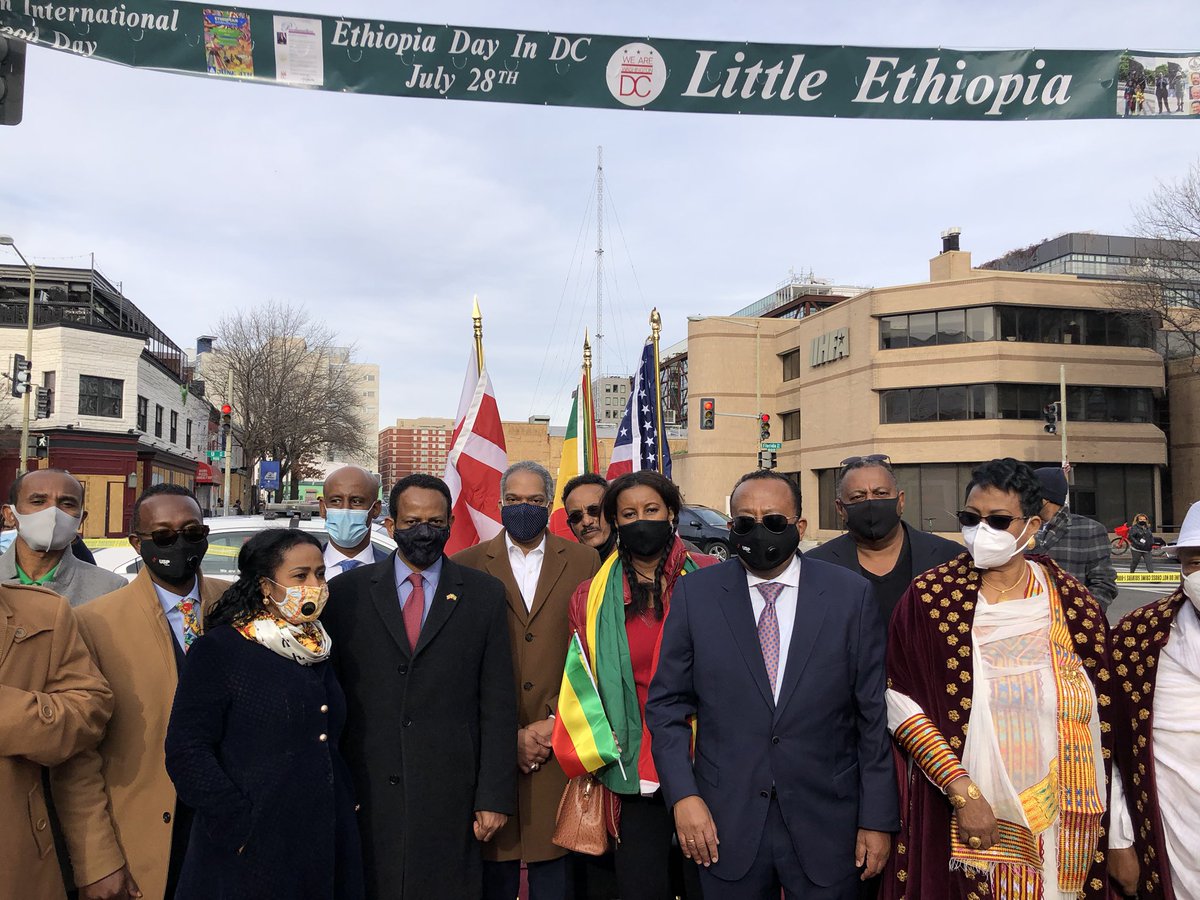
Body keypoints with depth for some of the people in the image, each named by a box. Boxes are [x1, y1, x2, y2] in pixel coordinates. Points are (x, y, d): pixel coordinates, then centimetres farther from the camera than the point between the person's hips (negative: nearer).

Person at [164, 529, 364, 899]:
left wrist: (345, 810, 6)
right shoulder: (219, 650, -10)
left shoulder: (317, 650, 9)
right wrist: (241, 828, -18)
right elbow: (186, 753, -14)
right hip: (250, 855, -5)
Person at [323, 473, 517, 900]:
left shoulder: (485, 595, 2)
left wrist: (495, 796, -3)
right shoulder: (346, 592, 3)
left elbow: (498, 705, 1)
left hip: (450, 797, 0)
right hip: (365, 795, 1)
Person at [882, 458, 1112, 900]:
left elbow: (1099, 723, 5)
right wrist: (963, 791, -15)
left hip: (1058, 826, 2)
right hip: (958, 820, -2)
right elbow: (901, 702, -10)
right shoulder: (929, 597, -8)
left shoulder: (1075, 606, -1)